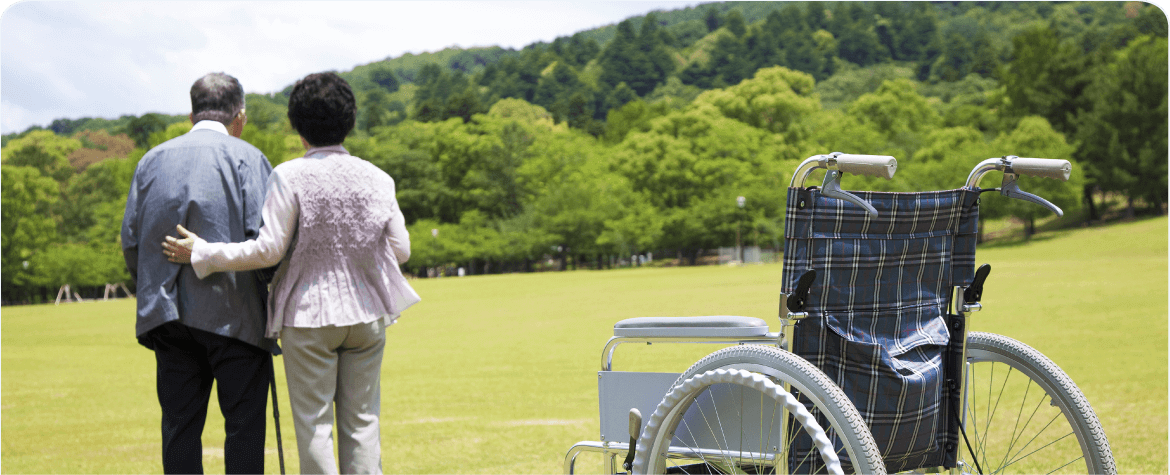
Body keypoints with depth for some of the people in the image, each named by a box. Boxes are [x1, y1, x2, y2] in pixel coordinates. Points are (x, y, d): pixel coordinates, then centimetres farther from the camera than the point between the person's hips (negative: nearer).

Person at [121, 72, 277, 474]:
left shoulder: (152, 159, 11)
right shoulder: (247, 158, -3)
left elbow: (130, 242, 9)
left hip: (168, 314, 4)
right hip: (234, 313, -4)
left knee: (179, 425, 8)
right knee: (244, 424, 1)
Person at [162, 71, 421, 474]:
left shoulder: (289, 176, -10)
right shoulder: (376, 178, 1)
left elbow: (268, 250, -12)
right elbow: (400, 249, 4)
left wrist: (202, 253, -3)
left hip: (309, 317, -3)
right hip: (366, 315, 3)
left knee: (314, 425, 4)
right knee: (362, 420, 9)